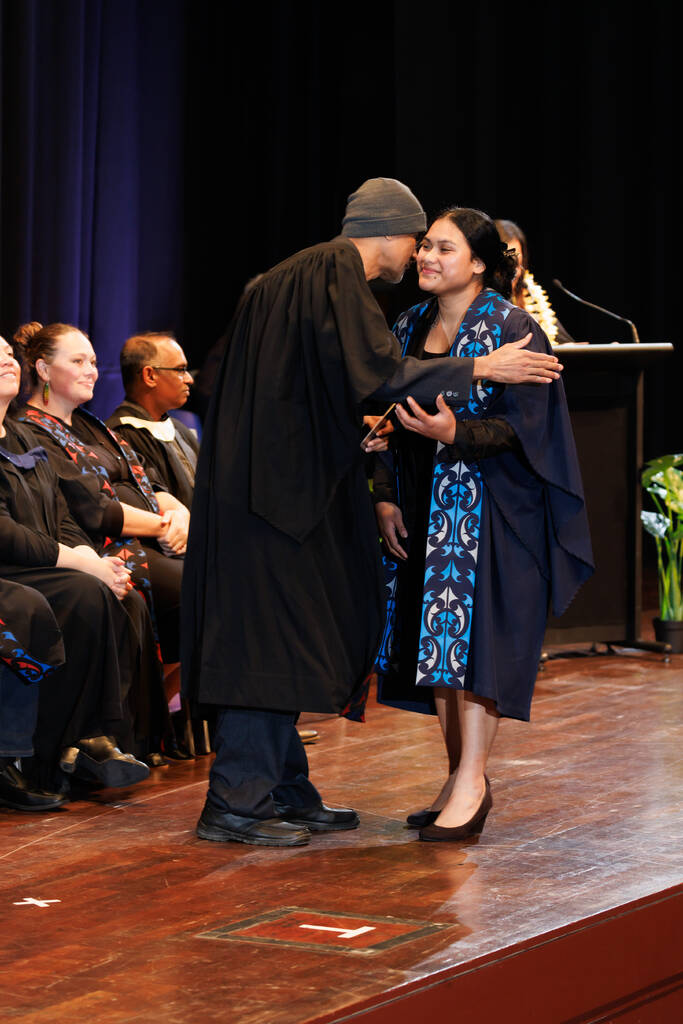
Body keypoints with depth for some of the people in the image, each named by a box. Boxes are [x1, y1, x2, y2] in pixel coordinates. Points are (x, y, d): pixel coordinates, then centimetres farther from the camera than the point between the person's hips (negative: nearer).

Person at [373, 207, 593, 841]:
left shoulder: (511, 329, -9)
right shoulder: (409, 328, 11)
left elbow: (520, 426, -15)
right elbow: (390, 420, 14)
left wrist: (455, 432, -31)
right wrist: (386, 497, 4)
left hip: (488, 504, -6)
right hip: (423, 508, 7)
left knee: (472, 637, -13)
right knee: (435, 641, 5)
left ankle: (471, 781, -9)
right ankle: (461, 777, 12)